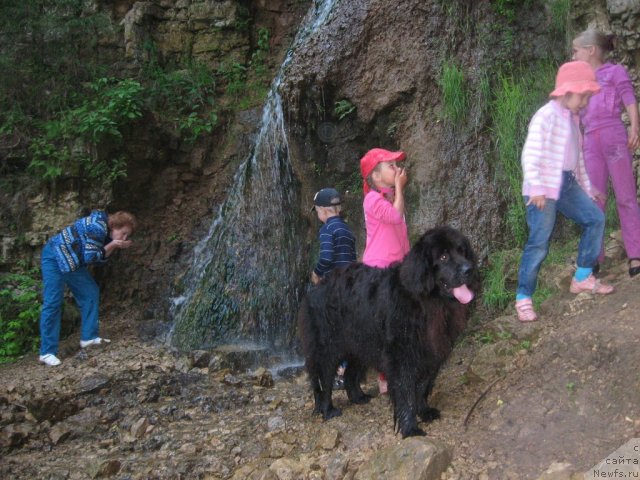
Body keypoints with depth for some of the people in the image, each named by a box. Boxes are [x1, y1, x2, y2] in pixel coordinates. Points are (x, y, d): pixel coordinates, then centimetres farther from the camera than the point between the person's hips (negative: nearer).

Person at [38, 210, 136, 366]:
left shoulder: (107, 232, 2)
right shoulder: (97, 226, -26)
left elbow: (100, 258, 1)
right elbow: (90, 257, -23)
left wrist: (116, 246, -11)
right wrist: (113, 245, -20)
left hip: (73, 261, 10)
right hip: (55, 257, -10)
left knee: (91, 292, 5)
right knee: (52, 303, -12)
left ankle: (88, 337, 11)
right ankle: (47, 352, -11)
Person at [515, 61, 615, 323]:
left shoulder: (573, 118, 13)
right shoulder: (545, 117, -14)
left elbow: (577, 156, 22)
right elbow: (530, 155, -19)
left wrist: (586, 187, 24)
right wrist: (536, 189, -24)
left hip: (567, 183, 9)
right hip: (545, 187, -9)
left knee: (595, 217, 8)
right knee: (539, 242, -10)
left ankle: (583, 277, 20)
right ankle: (523, 298, -1)